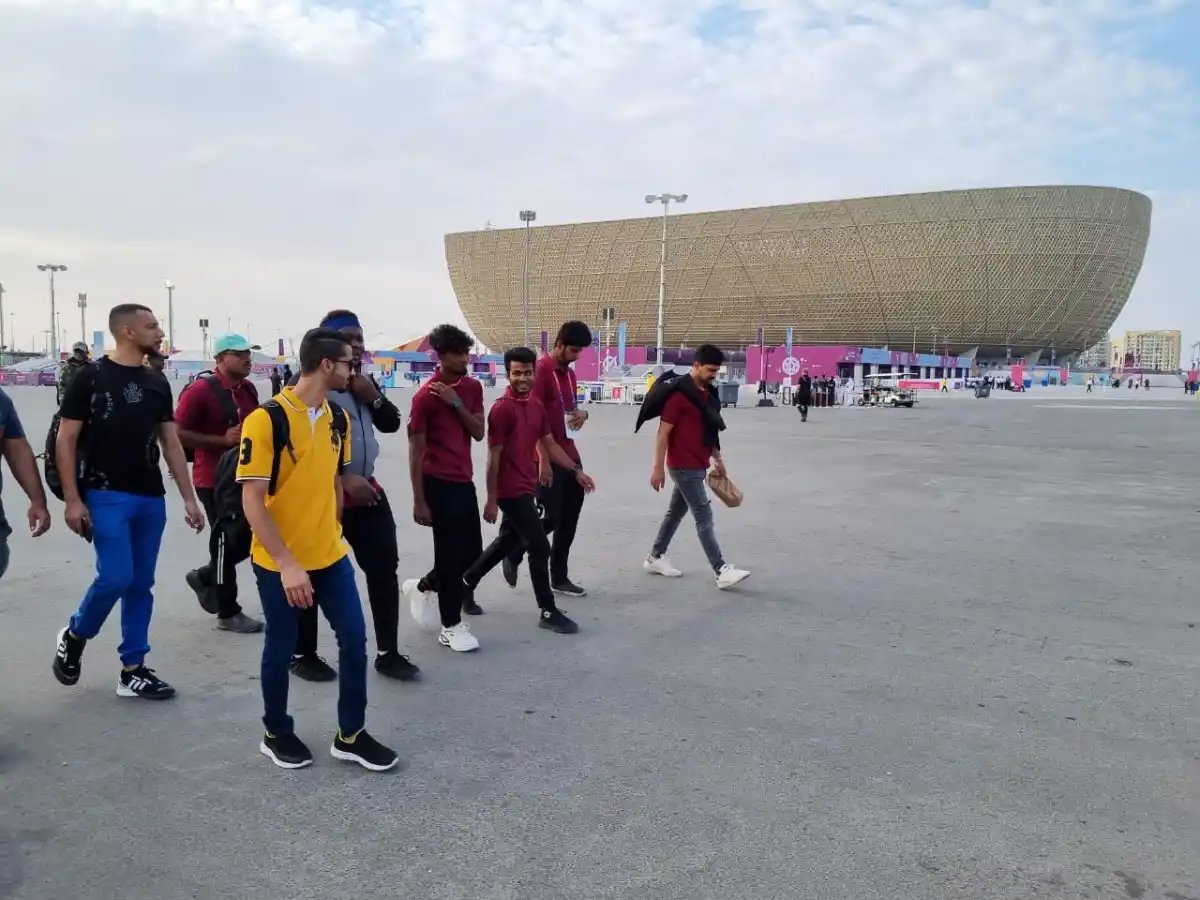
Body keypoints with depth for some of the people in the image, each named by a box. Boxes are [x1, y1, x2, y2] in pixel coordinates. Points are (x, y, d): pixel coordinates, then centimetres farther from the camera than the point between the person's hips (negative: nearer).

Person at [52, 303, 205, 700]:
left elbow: (171, 444, 12)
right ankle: (74, 636, 18)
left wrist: (190, 499, 8)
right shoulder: (91, 377, -5)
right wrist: (72, 499, -12)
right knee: (116, 577, -12)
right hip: (107, 495, -5)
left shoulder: (157, 383, 10)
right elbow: (65, 441, -5)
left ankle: (133, 670, 15)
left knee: (141, 585, 7)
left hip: (151, 499, 5)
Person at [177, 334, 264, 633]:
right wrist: (223, 440, -23)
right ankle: (228, 613, 14)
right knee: (227, 541, 0)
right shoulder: (201, 390, -15)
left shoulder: (249, 389, 8)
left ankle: (205, 577, 34)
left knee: (253, 536, 12)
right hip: (215, 479, -8)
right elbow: (178, 434, -18)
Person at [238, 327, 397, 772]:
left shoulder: (338, 419, 3)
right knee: (281, 649, 9)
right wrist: (286, 564, -23)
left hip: (330, 555, 6)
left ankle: (351, 735, 21)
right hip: (279, 562, -6)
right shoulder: (265, 420, -18)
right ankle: (276, 734, 31)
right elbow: (252, 502, -19)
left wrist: (333, 534, 14)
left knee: (354, 638, 5)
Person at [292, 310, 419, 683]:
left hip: (368, 489, 7)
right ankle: (303, 655, 21)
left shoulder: (364, 381, 13)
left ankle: (387, 653, 16)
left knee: (384, 568, 6)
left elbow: (392, 424, 15)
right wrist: (343, 478, -20)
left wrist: (374, 397, -4)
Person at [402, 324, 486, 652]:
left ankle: (421, 587, 35)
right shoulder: (425, 396, -13)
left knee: (473, 551, 13)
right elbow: (416, 450, -12)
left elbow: (479, 433, 0)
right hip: (439, 483, -7)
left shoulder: (472, 387, 7)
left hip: (465, 481, 7)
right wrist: (419, 501, -14)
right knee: (450, 553, -2)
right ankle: (451, 626, 11)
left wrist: (456, 403, -14)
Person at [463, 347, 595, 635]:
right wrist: (491, 499, -15)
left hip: (526, 487, 9)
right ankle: (548, 612, 7)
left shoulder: (537, 406, 7)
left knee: (507, 542, 21)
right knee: (540, 547, -5)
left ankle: (465, 583, 38)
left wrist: (577, 472, 13)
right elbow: (493, 457, -16)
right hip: (511, 490, -9)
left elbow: (550, 444, 16)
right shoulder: (501, 409, -17)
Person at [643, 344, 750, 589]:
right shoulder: (679, 393, -17)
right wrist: (658, 468, -17)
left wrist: (717, 459, 20)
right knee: (704, 517, -8)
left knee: (676, 511, 17)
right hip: (684, 466, -9)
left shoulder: (707, 393, 10)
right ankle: (722, 571, -6)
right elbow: (663, 433, -17)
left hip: (697, 465, 9)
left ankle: (655, 557, 30)